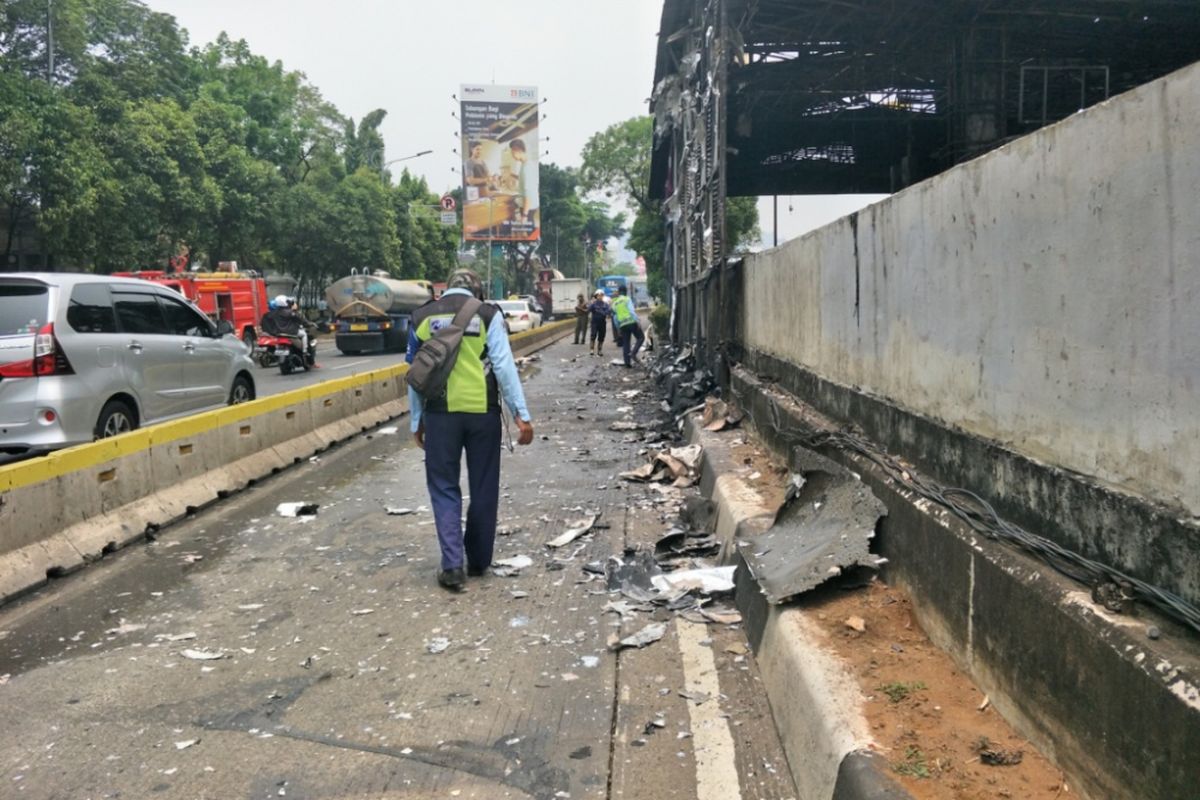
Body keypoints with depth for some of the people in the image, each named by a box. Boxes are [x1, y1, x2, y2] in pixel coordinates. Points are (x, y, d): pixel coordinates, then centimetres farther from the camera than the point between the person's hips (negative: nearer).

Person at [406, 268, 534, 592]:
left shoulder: (422, 317, 9)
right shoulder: (488, 314, 1)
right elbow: (504, 366, -7)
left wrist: (416, 421, 18)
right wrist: (522, 414, -7)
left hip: (440, 413, 1)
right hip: (482, 411, -1)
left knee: (444, 488, 9)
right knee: (483, 488, 12)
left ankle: (452, 565, 1)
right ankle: (478, 561, 23)